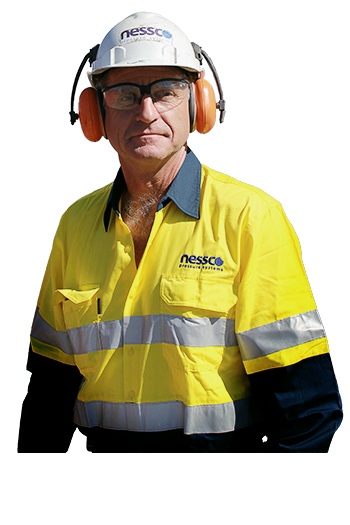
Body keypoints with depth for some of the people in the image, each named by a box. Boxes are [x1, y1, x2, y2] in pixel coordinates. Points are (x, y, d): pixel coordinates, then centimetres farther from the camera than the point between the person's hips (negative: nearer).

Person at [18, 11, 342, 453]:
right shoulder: (77, 225, 10)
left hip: (223, 445, -3)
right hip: (106, 445, 4)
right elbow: (51, 382, 16)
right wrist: (31, 461, 9)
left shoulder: (249, 217, -4)